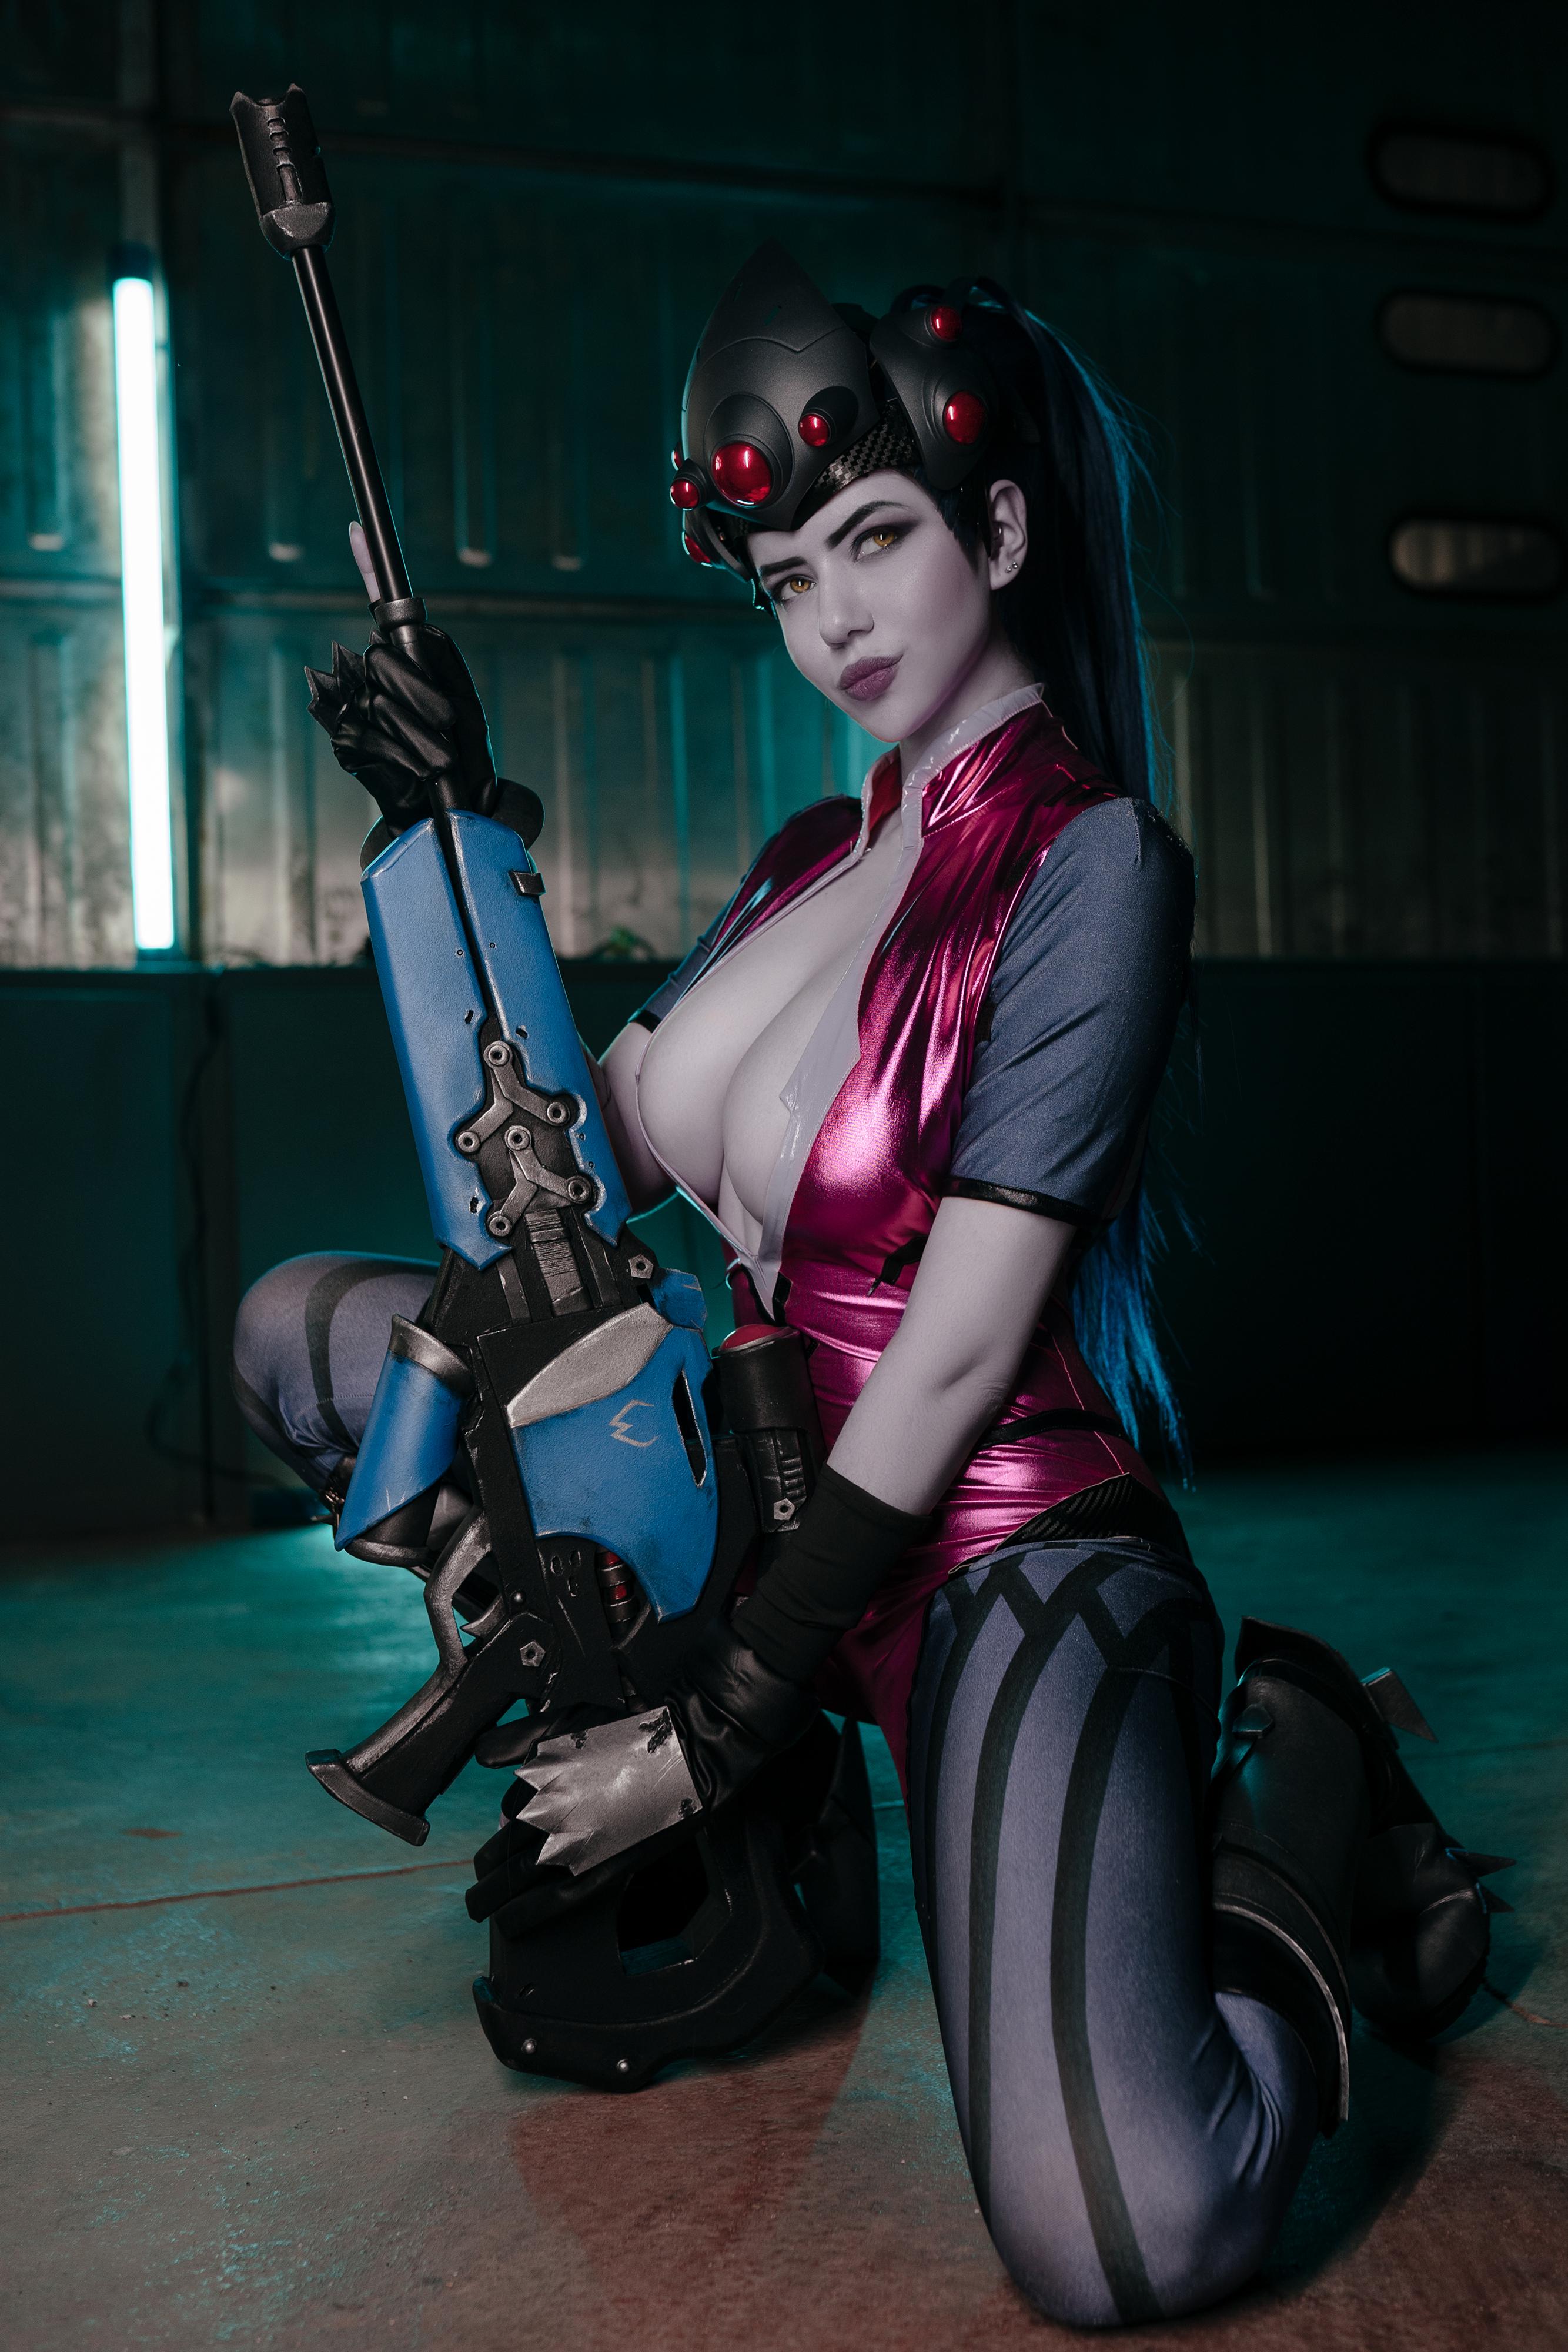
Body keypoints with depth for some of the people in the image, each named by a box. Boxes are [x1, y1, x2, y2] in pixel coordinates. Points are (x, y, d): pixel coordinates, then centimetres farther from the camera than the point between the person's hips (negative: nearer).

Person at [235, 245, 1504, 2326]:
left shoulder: (1091, 856, -15)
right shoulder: (813, 861, 10)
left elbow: (958, 1356, -19)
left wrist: (717, 1734, -15)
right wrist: (461, 827, 2)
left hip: (996, 1546, -7)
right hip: (769, 1479, 7)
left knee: (1123, 2238, -28)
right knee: (299, 1329, 8)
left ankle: (1299, 1802, 4)